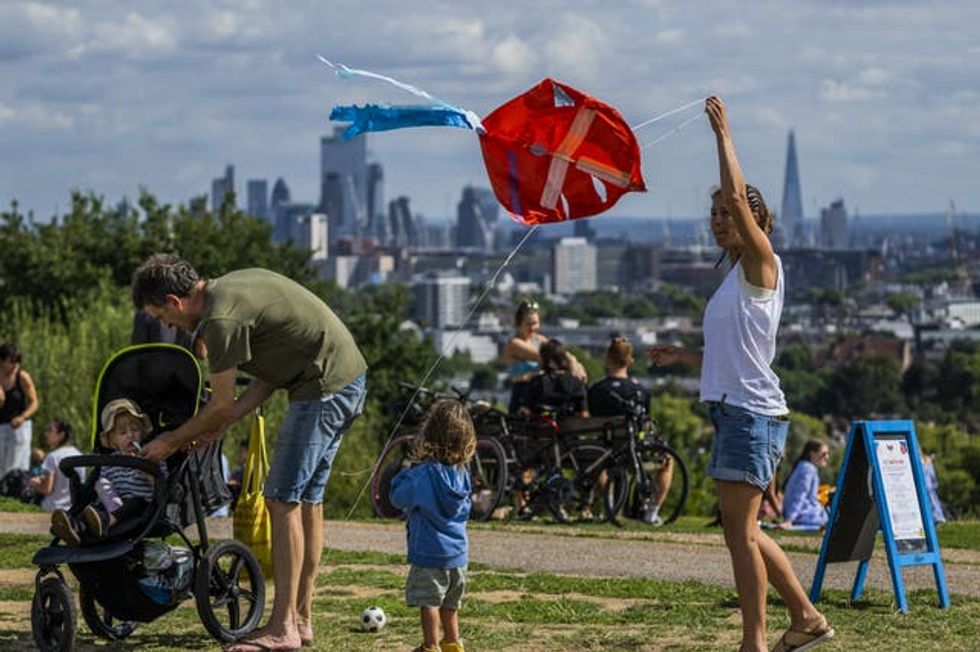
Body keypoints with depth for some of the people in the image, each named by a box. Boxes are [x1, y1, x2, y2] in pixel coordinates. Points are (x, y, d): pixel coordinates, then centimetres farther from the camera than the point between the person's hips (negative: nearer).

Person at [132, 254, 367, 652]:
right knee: (308, 498, 14)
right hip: (349, 378, 10)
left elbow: (221, 405, -8)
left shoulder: (222, 319, -16)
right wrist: (222, 424, 16)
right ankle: (302, 619, 19)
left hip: (325, 387, -10)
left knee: (283, 500, -8)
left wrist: (173, 441, 7)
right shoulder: (232, 287, 14)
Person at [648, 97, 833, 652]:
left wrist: (724, 134, -14)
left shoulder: (762, 265, -6)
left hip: (753, 413, -10)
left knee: (741, 531, -9)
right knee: (743, 531, 14)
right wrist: (683, 357, 20)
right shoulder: (736, 278, 19)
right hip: (736, 410, 10)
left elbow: (738, 197, -20)